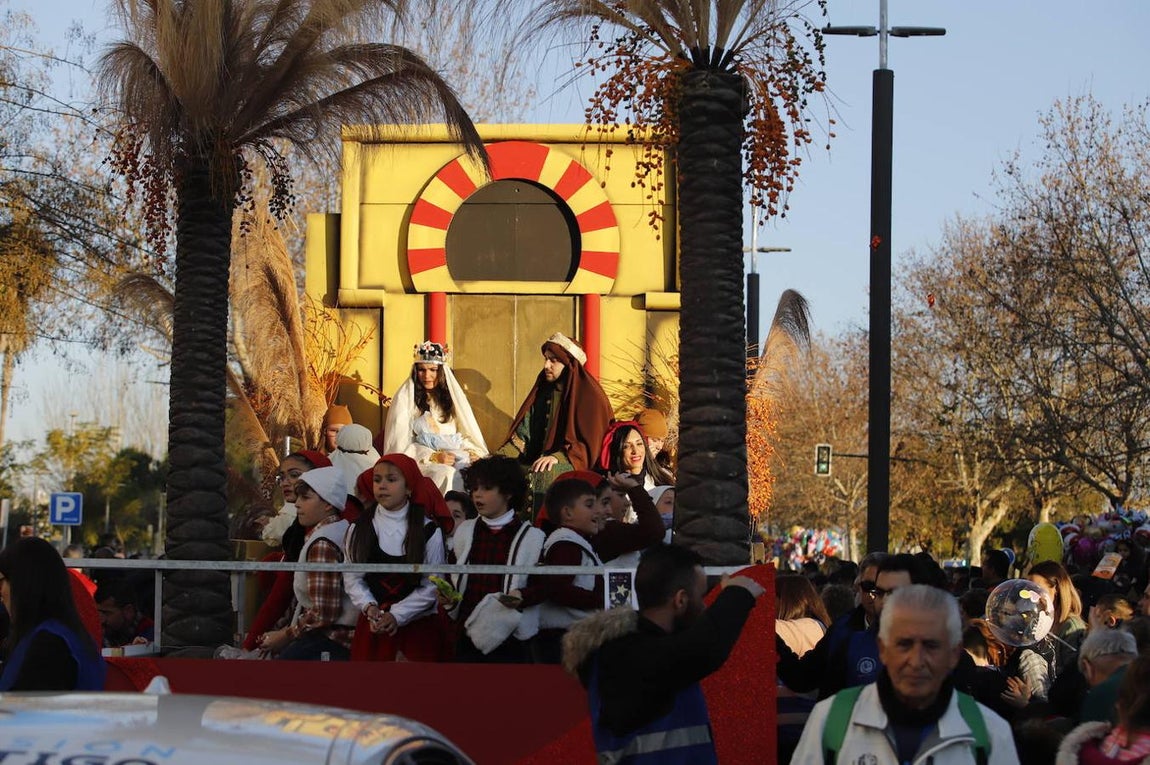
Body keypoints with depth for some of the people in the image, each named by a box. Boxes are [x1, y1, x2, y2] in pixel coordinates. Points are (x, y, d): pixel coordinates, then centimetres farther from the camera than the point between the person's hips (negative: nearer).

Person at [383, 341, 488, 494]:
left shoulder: (452, 396, 17)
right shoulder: (405, 399, 3)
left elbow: (466, 434, 15)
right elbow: (400, 445, -4)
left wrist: (473, 452, -8)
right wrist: (434, 457, -15)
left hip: (455, 456, 4)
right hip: (420, 463, -4)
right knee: (446, 475, -36)